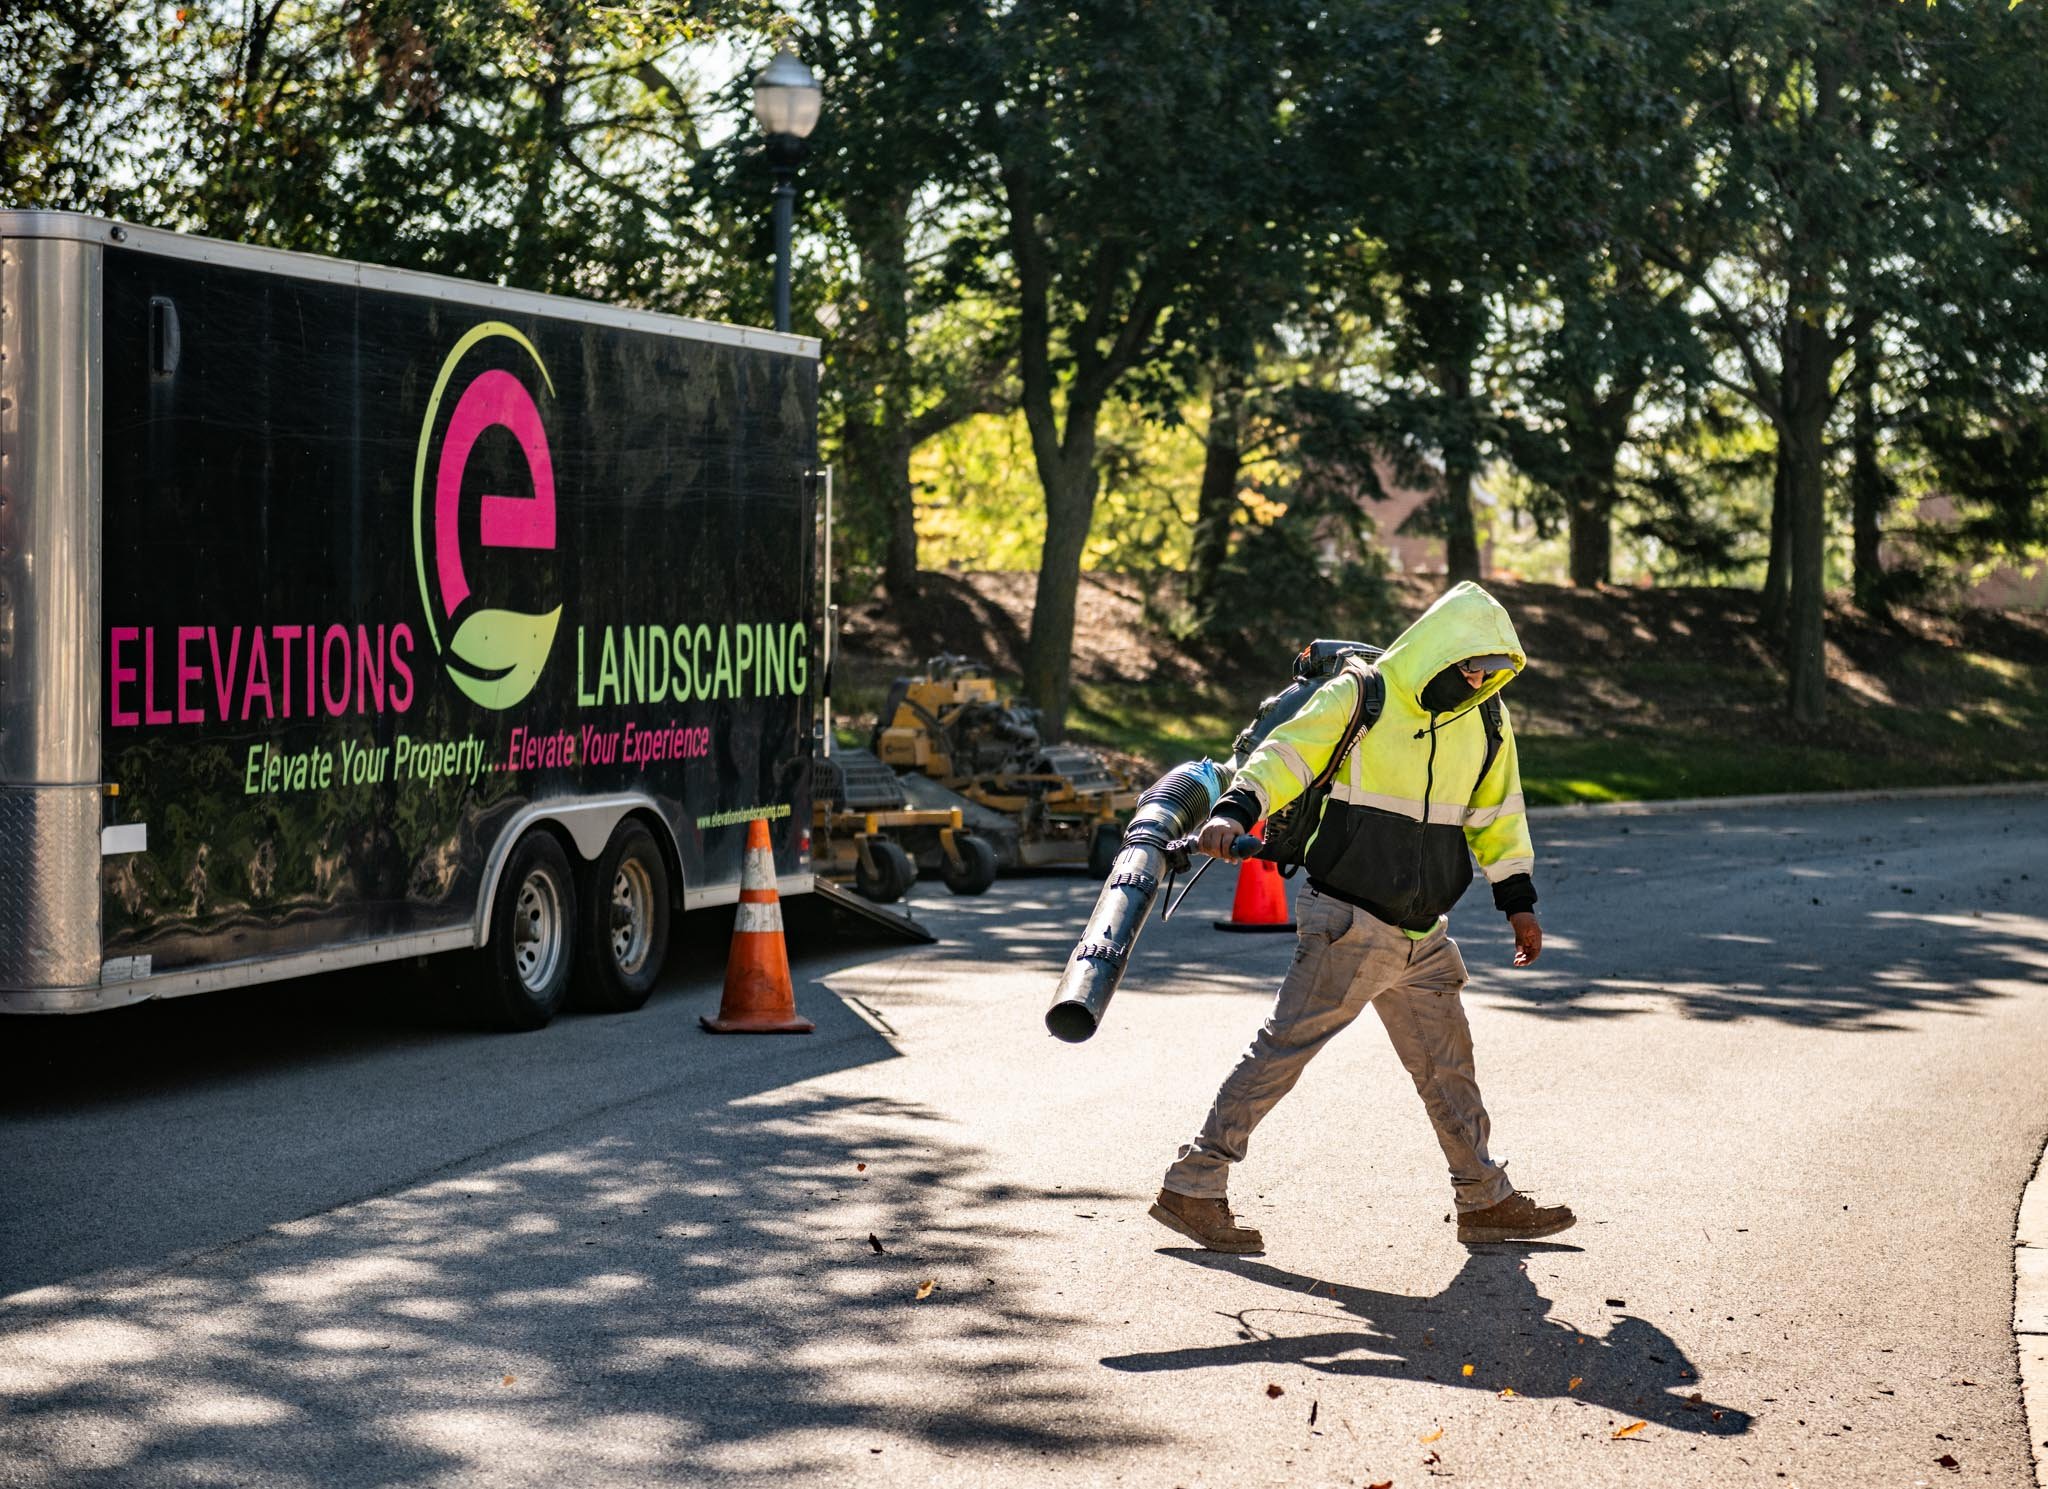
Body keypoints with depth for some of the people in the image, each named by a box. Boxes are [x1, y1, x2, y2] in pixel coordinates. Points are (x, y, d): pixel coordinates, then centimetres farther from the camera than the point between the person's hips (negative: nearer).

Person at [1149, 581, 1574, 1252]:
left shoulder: (1486, 722, 9)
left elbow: (1496, 815, 19)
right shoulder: (1359, 698, -10)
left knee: (1449, 1067, 15)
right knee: (1283, 1050, -9)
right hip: (1349, 927, -7)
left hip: (1423, 938, 7)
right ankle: (1191, 1190, -6)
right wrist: (1235, 811, -35)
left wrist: (1518, 901, 18)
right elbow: (1287, 754, -18)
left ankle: (1486, 1201, 28)